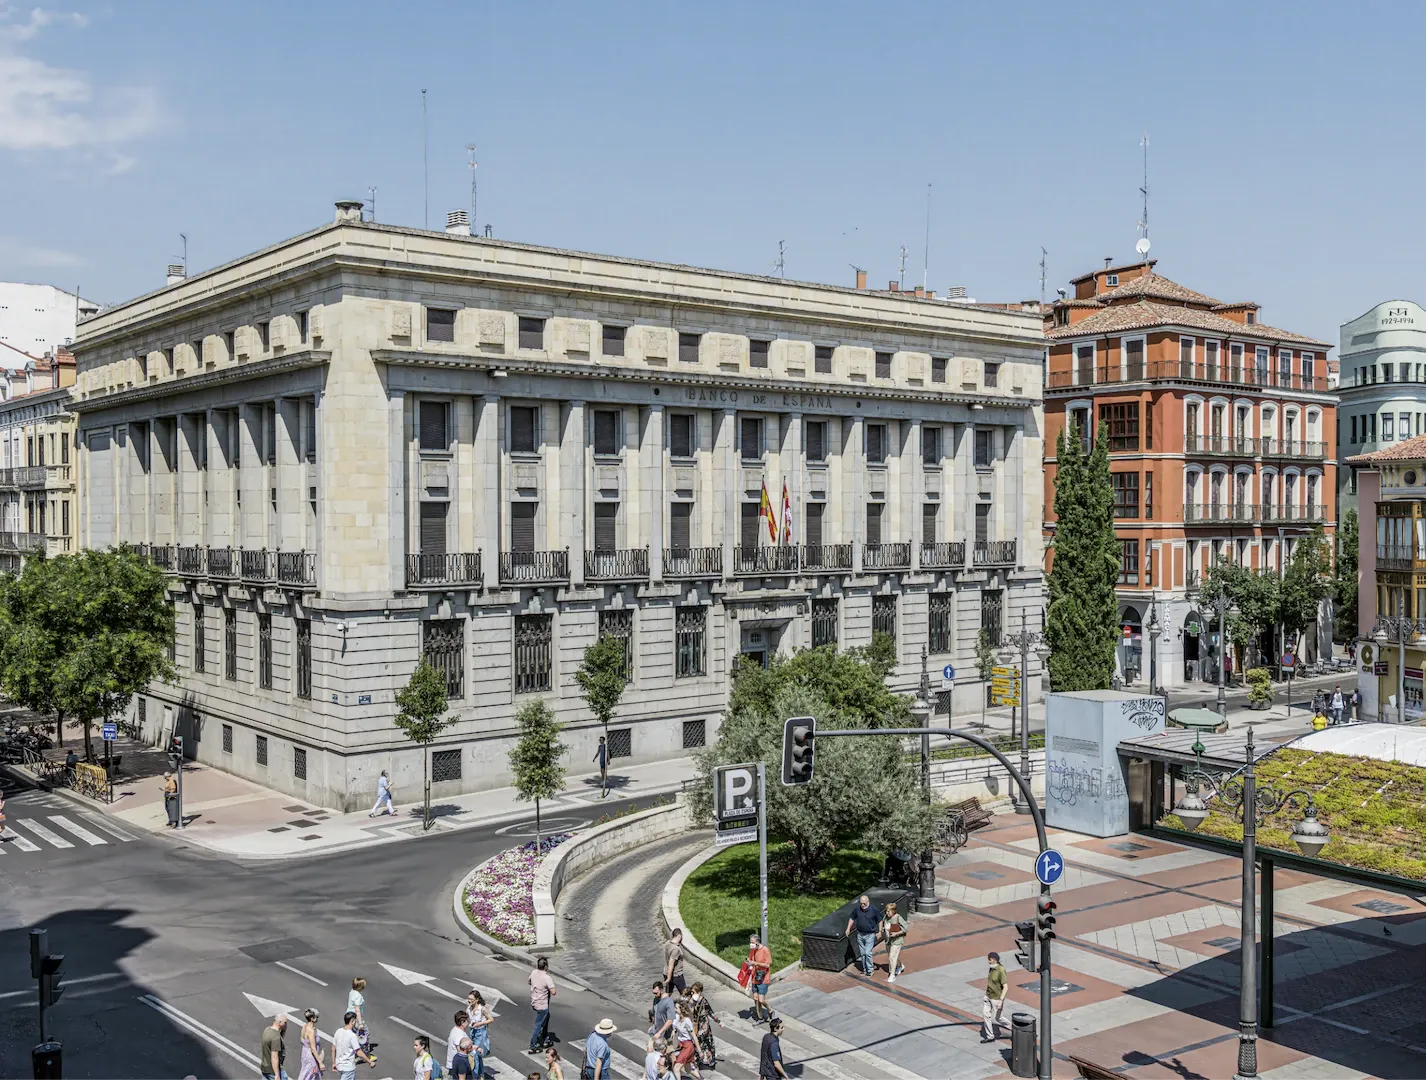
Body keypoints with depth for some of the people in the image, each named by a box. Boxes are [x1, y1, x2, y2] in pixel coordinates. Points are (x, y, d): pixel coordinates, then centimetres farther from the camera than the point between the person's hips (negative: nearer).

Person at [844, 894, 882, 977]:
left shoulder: (874, 909, -15)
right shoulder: (857, 909, -8)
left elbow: (880, 921, -3)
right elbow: (852, 918, 8)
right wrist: (848, 929, 5)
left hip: (870, 935, -4)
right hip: (860, 934, 4)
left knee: (868, 953, -10)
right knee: (862, 953, 11)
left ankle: (870, 970, 6)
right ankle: (865, 969, 25)